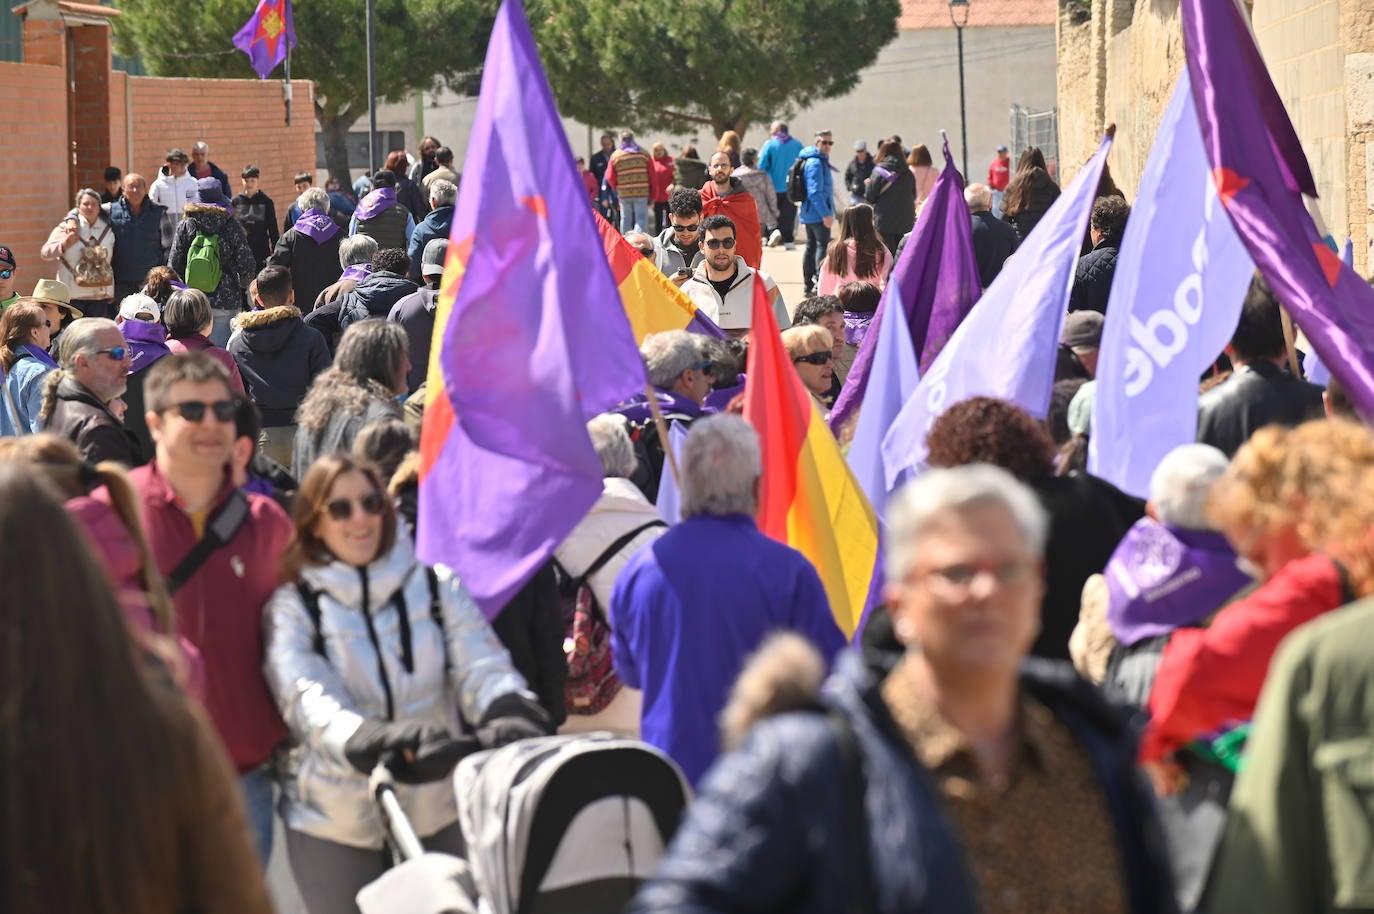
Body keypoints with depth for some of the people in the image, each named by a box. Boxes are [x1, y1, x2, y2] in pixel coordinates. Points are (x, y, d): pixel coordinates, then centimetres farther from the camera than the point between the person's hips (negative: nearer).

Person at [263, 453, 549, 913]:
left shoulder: (438, 587, 6)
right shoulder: (293, 606, -3)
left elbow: (482, 666, -7)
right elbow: (305, 697, -19)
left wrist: (510, 715, -32)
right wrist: (369, 741, -41)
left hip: (438, 815, 2)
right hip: (335, 823, -2)